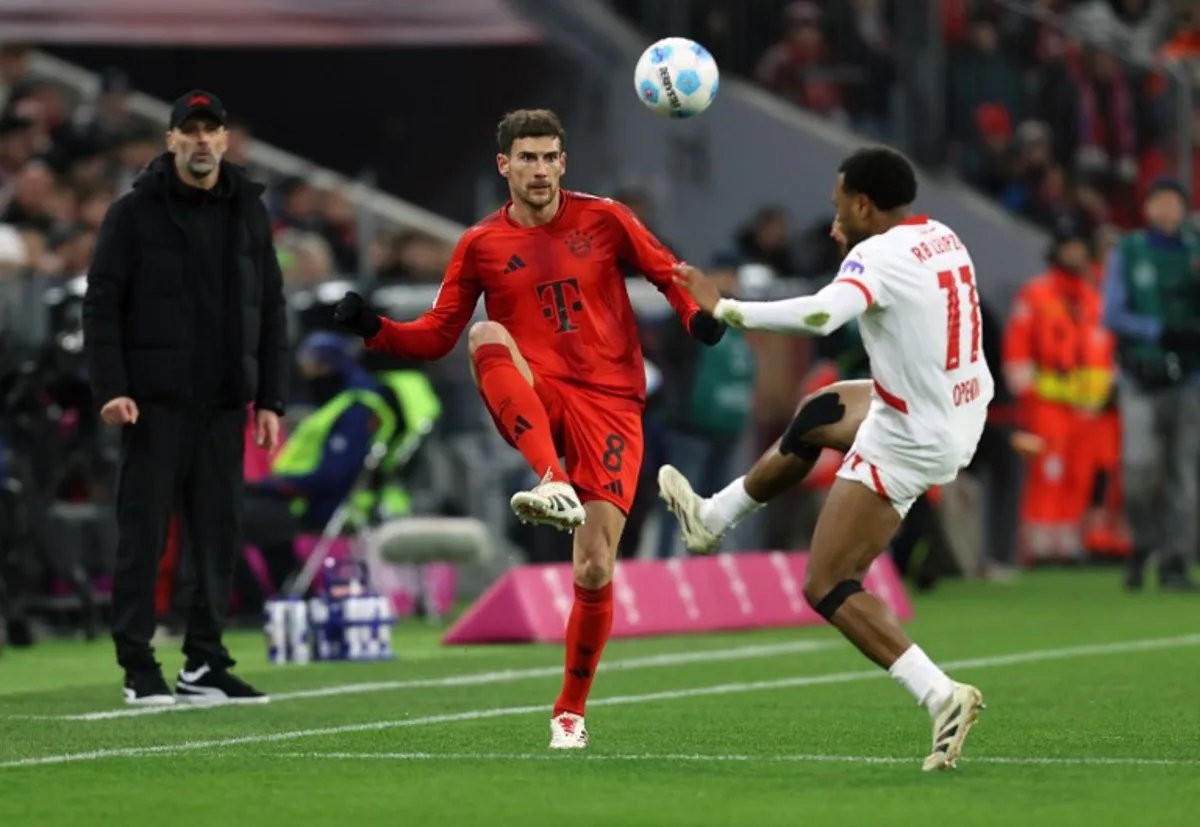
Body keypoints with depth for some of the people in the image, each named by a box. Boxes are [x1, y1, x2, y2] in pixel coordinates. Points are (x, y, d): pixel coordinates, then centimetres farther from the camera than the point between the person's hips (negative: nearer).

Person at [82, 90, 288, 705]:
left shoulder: (249, 213, 11)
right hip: (155, 401, -4)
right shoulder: (135, 212, -1)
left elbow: (270, 310, 13)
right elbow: (102, 303, -4)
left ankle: (204, 666, 11)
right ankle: (138, 667, 2)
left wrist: (270, 399, 7)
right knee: (142, 533, -3)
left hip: (224, 403, 4)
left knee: (220, 533, 4)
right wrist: (110, 388, -13)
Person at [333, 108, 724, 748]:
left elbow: (668, 273, 13)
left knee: (595, 570, -9)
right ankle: (554, 485, -49)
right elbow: (436, 336, 10)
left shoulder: (604, 219, 7)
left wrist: (698, 316, -8)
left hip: (610, 403, 0)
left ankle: (571, 712, 13)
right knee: (487, 334, -34)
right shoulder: (480, 246, 8)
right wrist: (375, 330, -8)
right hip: (533, 402, 0)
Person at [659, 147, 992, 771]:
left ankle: (941, 697, -15)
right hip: (962, 410, 9)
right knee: (818, 413, 32)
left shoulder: (881, 256, -22)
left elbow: (821, 315, -39)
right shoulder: (945, 239, 4)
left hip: (910, 442, -9)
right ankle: (712, 519, 49)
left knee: (827, 588, -4)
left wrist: (723, 308, -30)